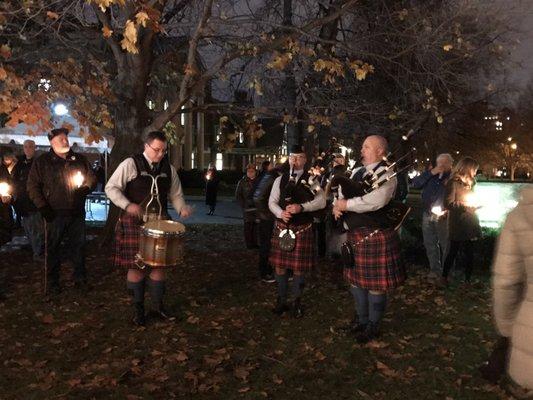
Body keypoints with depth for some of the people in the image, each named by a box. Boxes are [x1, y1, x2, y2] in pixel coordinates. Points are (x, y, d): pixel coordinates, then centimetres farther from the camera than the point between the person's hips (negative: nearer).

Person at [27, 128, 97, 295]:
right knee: (52, 249, 4)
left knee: (78, 247, 9)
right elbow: (33, 186, 0)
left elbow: (92, 179, 15)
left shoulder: (80, 159, 9)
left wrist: (86, 188, -7)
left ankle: (80, 279, 21)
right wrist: (43, 207, -8)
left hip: (77, 212, 3)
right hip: (54, 214, -2)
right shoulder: (42, 162, 1)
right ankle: (53, 282, 16)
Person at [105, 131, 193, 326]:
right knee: (136, 266, 0)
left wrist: (182, 209, -7)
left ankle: (158, 306, 22)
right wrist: (128, 205, -22)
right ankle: (138, 309, 16)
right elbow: (111, 188, -7)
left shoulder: (168, 169, 8)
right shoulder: (130, 165, -7)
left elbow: (175, 195, 14)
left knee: (159, 264, 8)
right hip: (134, 222, -4)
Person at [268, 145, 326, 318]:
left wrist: (301, 207, -22)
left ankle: (297, 302, 21)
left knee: (299, 268, 3)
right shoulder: (280, 180, 9)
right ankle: (282, 301, 24)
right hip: (282, 227, 3)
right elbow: (272, 201, 4)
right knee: (280, 265, 7)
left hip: (303, 229, -2)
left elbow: (321, 201, -9)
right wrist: (280, 213, -17)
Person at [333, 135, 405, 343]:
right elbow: (343, 192, 14)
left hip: (375, 236, -8)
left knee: (375, 282, 4)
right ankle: (361, 318, 38)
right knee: (355, 278, 18)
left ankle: (373, 325, 23)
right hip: (354, 234, 8)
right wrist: (337, 205, -9)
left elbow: (375, 201, -28)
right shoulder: (357, 172, 14)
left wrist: (346, 204, -20)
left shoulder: (385, 174, -12)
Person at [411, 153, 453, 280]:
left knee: (445, 244, 2)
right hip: (428, 214, 4)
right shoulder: (431, 176, 10)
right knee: (430, 244, 8)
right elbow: (414, 184, -4)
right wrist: (431, 172, -12)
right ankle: (435, 269, 19)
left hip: (444, 216, -3)